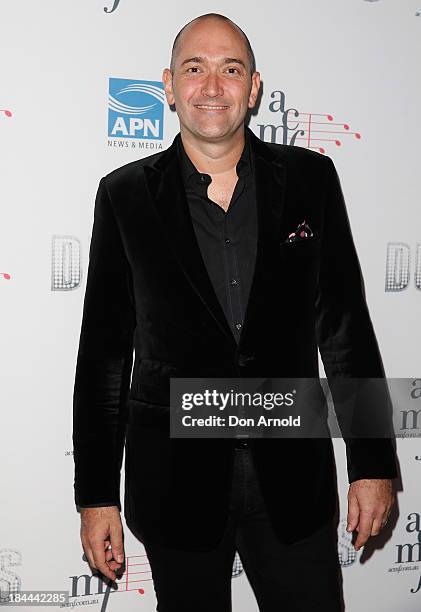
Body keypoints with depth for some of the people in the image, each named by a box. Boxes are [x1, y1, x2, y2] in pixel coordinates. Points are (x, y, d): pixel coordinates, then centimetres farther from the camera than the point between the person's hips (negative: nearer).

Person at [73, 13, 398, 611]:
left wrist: (372, 463, 2)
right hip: (175, 479, 0)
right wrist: (97, 495, 0)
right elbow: (104, 351, 0)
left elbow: (346, 326, 2)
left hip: (292, 474, 1)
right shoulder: (126, 195, -2)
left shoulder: (309, 178, 0)